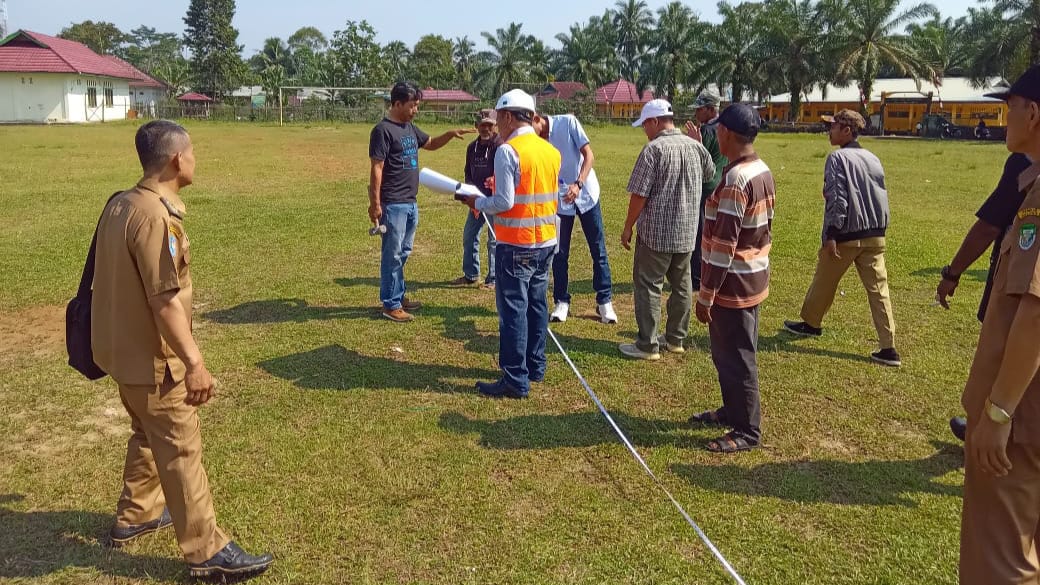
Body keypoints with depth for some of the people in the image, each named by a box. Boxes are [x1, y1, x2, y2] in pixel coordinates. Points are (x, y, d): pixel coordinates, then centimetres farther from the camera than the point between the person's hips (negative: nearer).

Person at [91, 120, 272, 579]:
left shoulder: (120, 204, 6)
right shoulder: (156, 216, -25)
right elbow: (165, 300, -27)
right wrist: (194, 363, -25)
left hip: (123, 348, 10)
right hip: (151, 357, -10)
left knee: (149, 435, 26)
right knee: (181, 451, -1)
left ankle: (135, 515, 42)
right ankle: (207, 552, 9)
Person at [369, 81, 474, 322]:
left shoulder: (410, 128, 12)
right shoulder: (383, 130, -14)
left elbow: (430, 144, 29)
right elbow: (376, 169, -16)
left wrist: (450, 134, 11)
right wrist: (375, 204, -18)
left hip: (411, 203, 9)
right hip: (393, 204, -9)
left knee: (403, 253, 17)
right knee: (392, 255, -1)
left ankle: (399, 296, 29)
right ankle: (390, 304, 7)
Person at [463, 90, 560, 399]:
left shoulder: (508, 151, -15)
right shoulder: (551, 151, 7)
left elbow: (504, 203, -19)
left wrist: (477, 202, -1)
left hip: (517, 244, -8)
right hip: (547, 240, 8)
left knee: (513, 310, -2)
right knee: (537, 304, 16)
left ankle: (516, 380, 2)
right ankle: (535, 366, 28)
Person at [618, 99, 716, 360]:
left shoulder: (653, 149, -16)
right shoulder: (695, 147, 4)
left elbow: (639, 195, -17)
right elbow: (710, 172, 25)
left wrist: (628, 228, -6)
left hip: (656, 232, -7)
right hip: (687, 231, 7)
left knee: (648, 286, 1)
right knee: (681, 284, 16)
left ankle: (647, 345, 4)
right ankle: (675, 339, 26)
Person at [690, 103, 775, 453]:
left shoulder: (735, 179, -23)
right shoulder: (763, 172, 7)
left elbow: (723, 244, -24)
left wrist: (706, 294, -18)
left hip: (733, 284, -10)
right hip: (753, 278, 10)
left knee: (736, 358, 3)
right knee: (730, 353, 22)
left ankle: (747, 431, 15)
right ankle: (733, 411, 37)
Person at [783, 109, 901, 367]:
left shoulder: (838, 158, -9)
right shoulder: (873, 159, 13)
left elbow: (836, 198, -17)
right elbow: (882, 197, 15)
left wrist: (831, 234, -18)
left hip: (846, 236, -6)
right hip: (875, 235, 6)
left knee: (824, 281, 15)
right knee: (879, 289, 3)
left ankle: (811, 323, 35)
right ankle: (889, 348, 0)